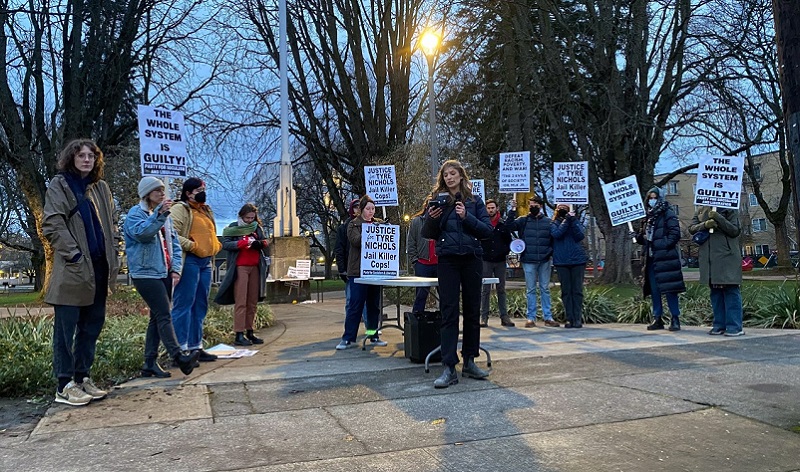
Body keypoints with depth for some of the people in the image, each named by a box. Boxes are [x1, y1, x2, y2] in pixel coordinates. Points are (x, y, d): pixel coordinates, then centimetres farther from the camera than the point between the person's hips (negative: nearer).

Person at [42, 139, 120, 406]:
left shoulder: (101, 188, 17)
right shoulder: (59, 185, 1)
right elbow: (52, 225, -8)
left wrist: (112, 258, 10)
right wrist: (74, 254, -15)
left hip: (99, 269, 6)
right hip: (72, 270, -6)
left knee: (92, 326, 11)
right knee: (66, 328, 0)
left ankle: (83, 378, 21)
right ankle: (65, 386, 6)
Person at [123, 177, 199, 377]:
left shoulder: (165, 215, 16)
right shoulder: (135, 213, -4)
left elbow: (174, 243, 16)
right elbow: (141, 232, -25)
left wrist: (176, 268, 4)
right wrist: (160, 214, -34)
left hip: (165, 274, 8)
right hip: (145, 273, -7)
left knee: (157, 318, 9)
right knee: (164, 315, -15)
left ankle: (150, 363, 15)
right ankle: (179, 357, -19)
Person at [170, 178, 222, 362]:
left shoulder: (206, 210, 23)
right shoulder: (180, 209, -3)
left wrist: (216, 245, 13)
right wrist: (192, 246, -19)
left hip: (206, 262, 9)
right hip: (189, 261, -9)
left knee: (200, 306, 12)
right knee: (184, 304, -7)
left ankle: (195, 346, 20)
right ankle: (180, 349, -3)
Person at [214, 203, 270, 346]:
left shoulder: (257, 227, 17)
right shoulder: (233, 227, 3)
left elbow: (266, 242, 17)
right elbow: (225, 244, -8)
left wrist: (261, 243, -6)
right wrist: (243, 243, -20)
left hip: (255, 267, 5)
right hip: (240, 267, -5)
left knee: (253, 301, 6)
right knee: (241, 301, -8)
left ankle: (249, 332, 13)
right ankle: (239, 334, -8)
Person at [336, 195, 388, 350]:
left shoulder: (378, 223, 14)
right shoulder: (354, 224, 2)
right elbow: (356, 240, -14)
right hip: (358, 271, -4)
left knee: (374, 304, 10)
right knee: (355, 305, -3)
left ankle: (374, 335, 20)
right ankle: (348, 338, 3)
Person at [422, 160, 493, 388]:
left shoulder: (474, 201, 7)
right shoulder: (438, 200, 6)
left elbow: (488, 230, 0)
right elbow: (428, 234, 6)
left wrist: (467, 217, -13)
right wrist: (431, 219, -14)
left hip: (472, 260, 2)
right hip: (447, 261, -1)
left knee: (472, 311, 8)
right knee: (449, 313, -5)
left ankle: (469, 362, 20)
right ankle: (449, 369, -4)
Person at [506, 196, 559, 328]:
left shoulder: (548, 222, 7)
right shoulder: (523, 221, 4)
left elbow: (554, 239, 10)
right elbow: (510, 225, -11)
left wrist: (550, 252, -3)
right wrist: (513, 210, -20)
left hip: (545, 261, 1)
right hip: (528, 261, -1)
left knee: (545, 289, 8)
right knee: (530, 290, 4)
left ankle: (548, 317, 13)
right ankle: (531, 318, 8)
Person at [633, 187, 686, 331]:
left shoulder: (668, 214, -2)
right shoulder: (648, 216, 18)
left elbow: (675, 234, -10)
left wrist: (664, 245, -18)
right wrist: (638, 237, 2)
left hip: (665, 257, -7)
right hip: (651, 258, 7)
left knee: (669, 288, -7)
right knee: (654, 290, 8)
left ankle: (675, 319, -1)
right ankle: (657, 319, 15)